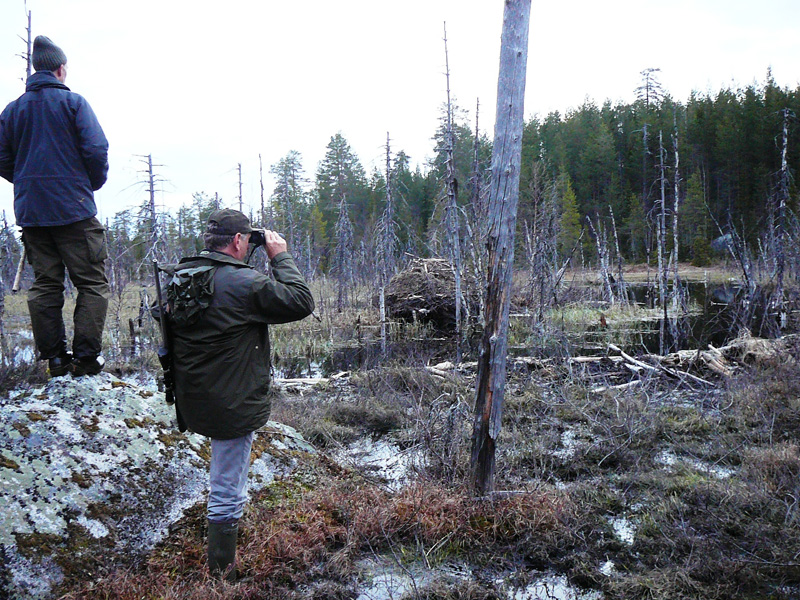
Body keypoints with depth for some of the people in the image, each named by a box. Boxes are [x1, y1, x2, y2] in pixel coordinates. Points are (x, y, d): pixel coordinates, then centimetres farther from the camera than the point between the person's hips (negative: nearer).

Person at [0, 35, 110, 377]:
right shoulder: (72, 103, -3)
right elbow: (96, 151, -10)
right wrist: (94, 183, 7)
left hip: (30, 211, 5)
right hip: (73, 208, -5)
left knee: (44, 285, 10)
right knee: (92, 284, 0)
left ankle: (54, 358, 11)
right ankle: (85, 358, -5)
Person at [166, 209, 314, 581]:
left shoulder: (180, 275, 2)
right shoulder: (244, 283, -23)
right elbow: (302, 302, -15)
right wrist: (281, 257, -7)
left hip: (191, 402, 9)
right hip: (231, 407, -9)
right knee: (227, 495, 4)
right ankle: (222, 575, 18)